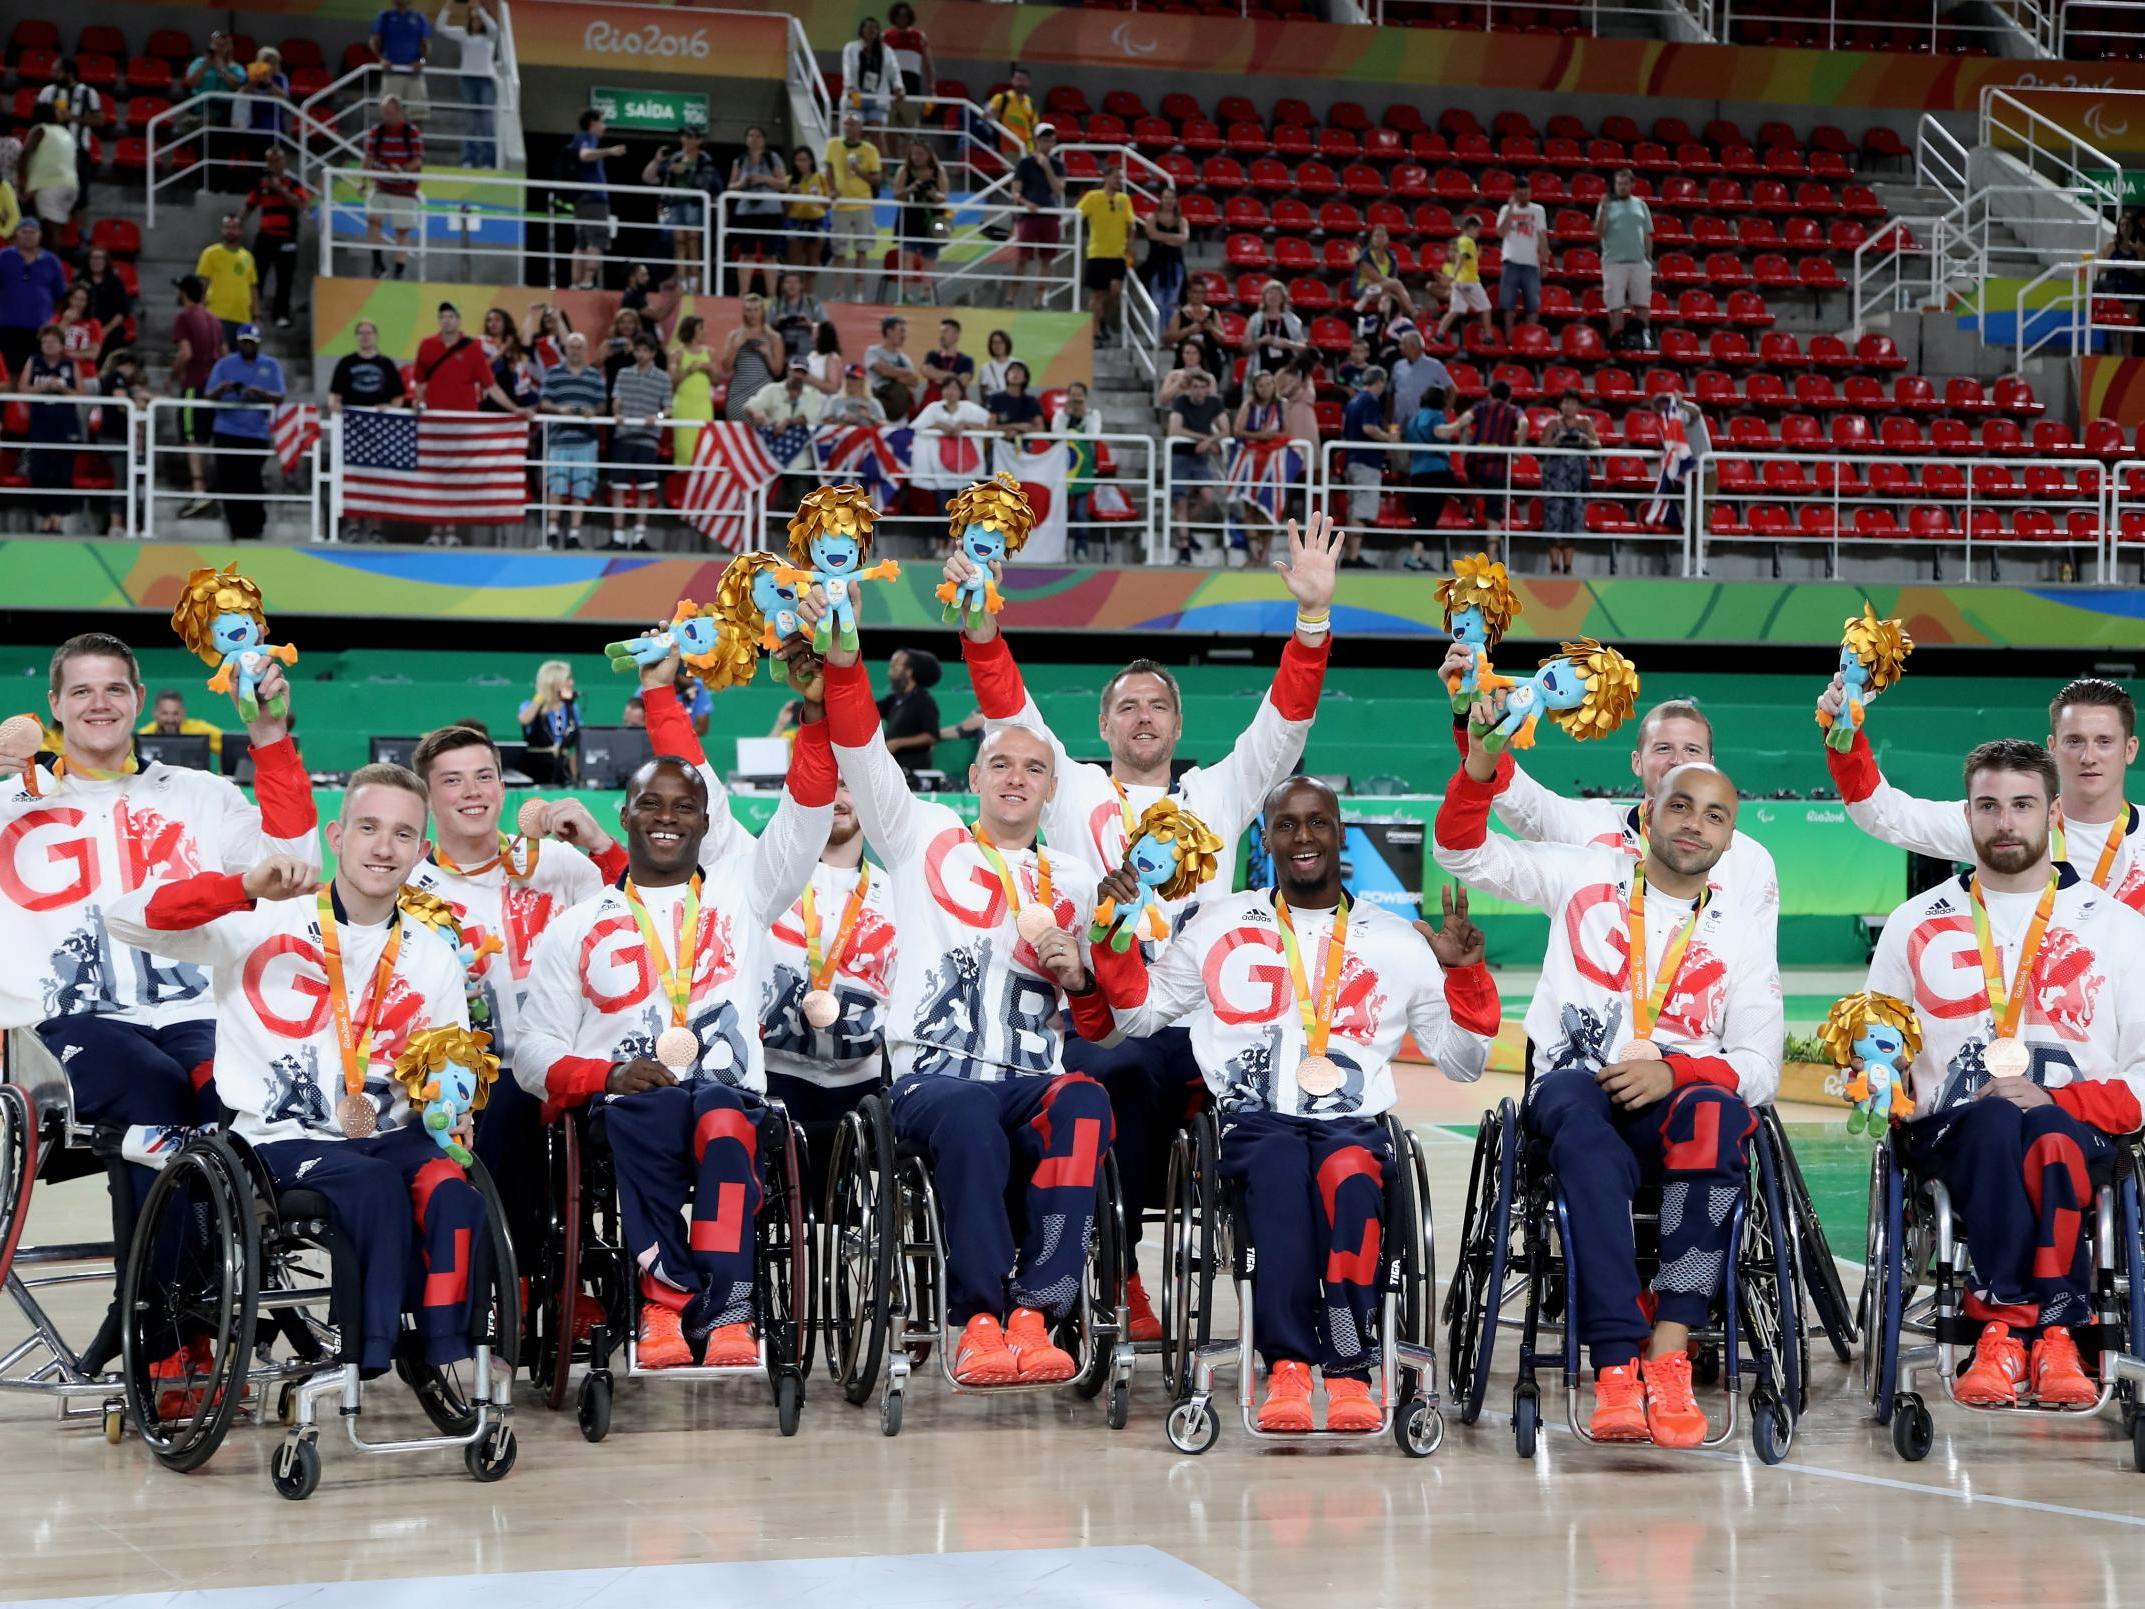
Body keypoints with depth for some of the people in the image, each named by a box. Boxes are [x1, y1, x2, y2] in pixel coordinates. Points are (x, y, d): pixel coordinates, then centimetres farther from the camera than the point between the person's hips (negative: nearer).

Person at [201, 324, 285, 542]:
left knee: (251, 485, -8)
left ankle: (253, 531, 3)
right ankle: (236, 530, 8)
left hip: (256, 435, -1)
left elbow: (280, 397, -2)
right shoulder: (225, 364, 9)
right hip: (226, 432, 1)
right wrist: (221, 389, -19)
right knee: (227, 484, -1)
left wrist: (260, 393, -21)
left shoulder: (271, 366, 9)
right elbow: (208, 398, 4)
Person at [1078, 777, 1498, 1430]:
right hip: (1254, 1122, 0)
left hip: (1355, 1123, 0)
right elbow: (1126, 1020, 21)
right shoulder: (1218, 925, 20)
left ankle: (1349, 1371, -36)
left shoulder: (1398, 941, 19)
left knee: (1349, 1174, -38)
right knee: (1279, 1164, -38)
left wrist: (1466, 976, 4)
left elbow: (1462, 1061, 20)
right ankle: (1287, 1366, -41)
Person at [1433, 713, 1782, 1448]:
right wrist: (1483, 759, -7)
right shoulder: (1588, 876, 16)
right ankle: (1618, 1368, -48)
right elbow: (1464, 850, 12)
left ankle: (1668, 1349, -44)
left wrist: (1671, 1073, -16)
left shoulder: (1741, 932, 15)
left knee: (1714, 1115, -37)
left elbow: (1757, 1067, 5)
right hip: (1573, 1085, -1)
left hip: (1681, 1092, 1)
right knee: (1589, 1143, -39)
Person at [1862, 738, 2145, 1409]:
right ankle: (2054, 1333, -45)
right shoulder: (1916, 924, 19)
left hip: (2078, 1129, -1)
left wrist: (2057, 1101, -10)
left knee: (2048, 1136, -38)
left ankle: (2006, 1329, -45)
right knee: (1997, 1123, -36)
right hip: (1949, 1134, 1)